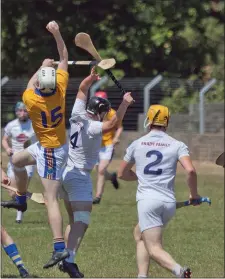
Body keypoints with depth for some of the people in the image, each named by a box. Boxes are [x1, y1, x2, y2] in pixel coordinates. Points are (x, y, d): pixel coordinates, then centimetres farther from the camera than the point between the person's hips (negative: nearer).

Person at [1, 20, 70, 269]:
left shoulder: (31, 99, -27)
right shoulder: (60, 88, -15)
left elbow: (30, 85, 0)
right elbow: (64, 58, -2)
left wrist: (42, 67, 12)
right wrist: (57, 34, -6)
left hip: (49, 151, -7)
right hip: (58, 144, 7)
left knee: (51, 199, -11)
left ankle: (60, 248, -17)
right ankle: (21, 200, 44)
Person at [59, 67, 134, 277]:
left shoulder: (78, 115, 1)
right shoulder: (92, 127, -19)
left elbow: (82, 89, 12)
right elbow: (113, 124, -35)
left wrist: (92, 77, -1)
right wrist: (125, 104, -36)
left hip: (66, 173, 9)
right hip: (80, 176, -9)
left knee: (74, 220, 15)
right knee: (82, 220, -12)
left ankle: (65, 259, 12)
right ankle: (69, 260, -26)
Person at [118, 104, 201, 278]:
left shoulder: (137, 145, 10)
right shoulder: (178, 145, 6)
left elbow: (122, 174, 21)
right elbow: (191, 171, -11)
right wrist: (194, 194, 5)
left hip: (147, 200, -3)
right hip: (169, 203, 3)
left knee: (154, 249, -9)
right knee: (139, 234, 27)